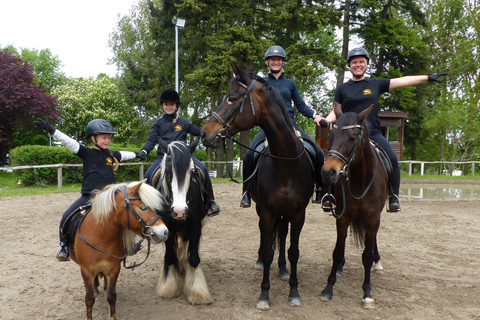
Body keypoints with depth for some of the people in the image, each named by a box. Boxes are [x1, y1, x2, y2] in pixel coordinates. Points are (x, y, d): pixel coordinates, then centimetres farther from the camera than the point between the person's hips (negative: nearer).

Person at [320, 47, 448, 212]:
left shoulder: (376, 84, 14)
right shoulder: (342, 89, 13)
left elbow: (403, 81, 13)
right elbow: (336, 112, 12)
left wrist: (428, 77, 12)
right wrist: (326, 120, -9)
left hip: (373, 135, 1)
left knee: (392, 159, -22)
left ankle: (394, 197, -3)